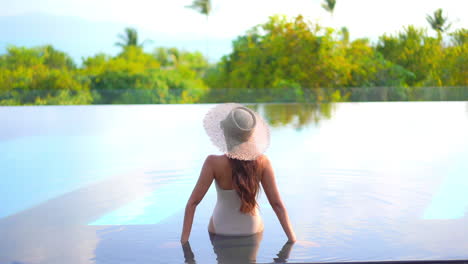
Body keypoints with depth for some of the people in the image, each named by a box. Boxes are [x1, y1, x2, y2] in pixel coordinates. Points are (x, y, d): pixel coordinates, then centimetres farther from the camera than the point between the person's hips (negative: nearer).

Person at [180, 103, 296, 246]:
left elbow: (193, 202, -20)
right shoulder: (262, 161, -17)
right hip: (253, 231, 2)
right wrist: (292, 238, -11)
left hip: (220, 231, -1)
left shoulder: (213, 163, -23)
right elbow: (277, 203, -15)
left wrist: (184, 239, -15)